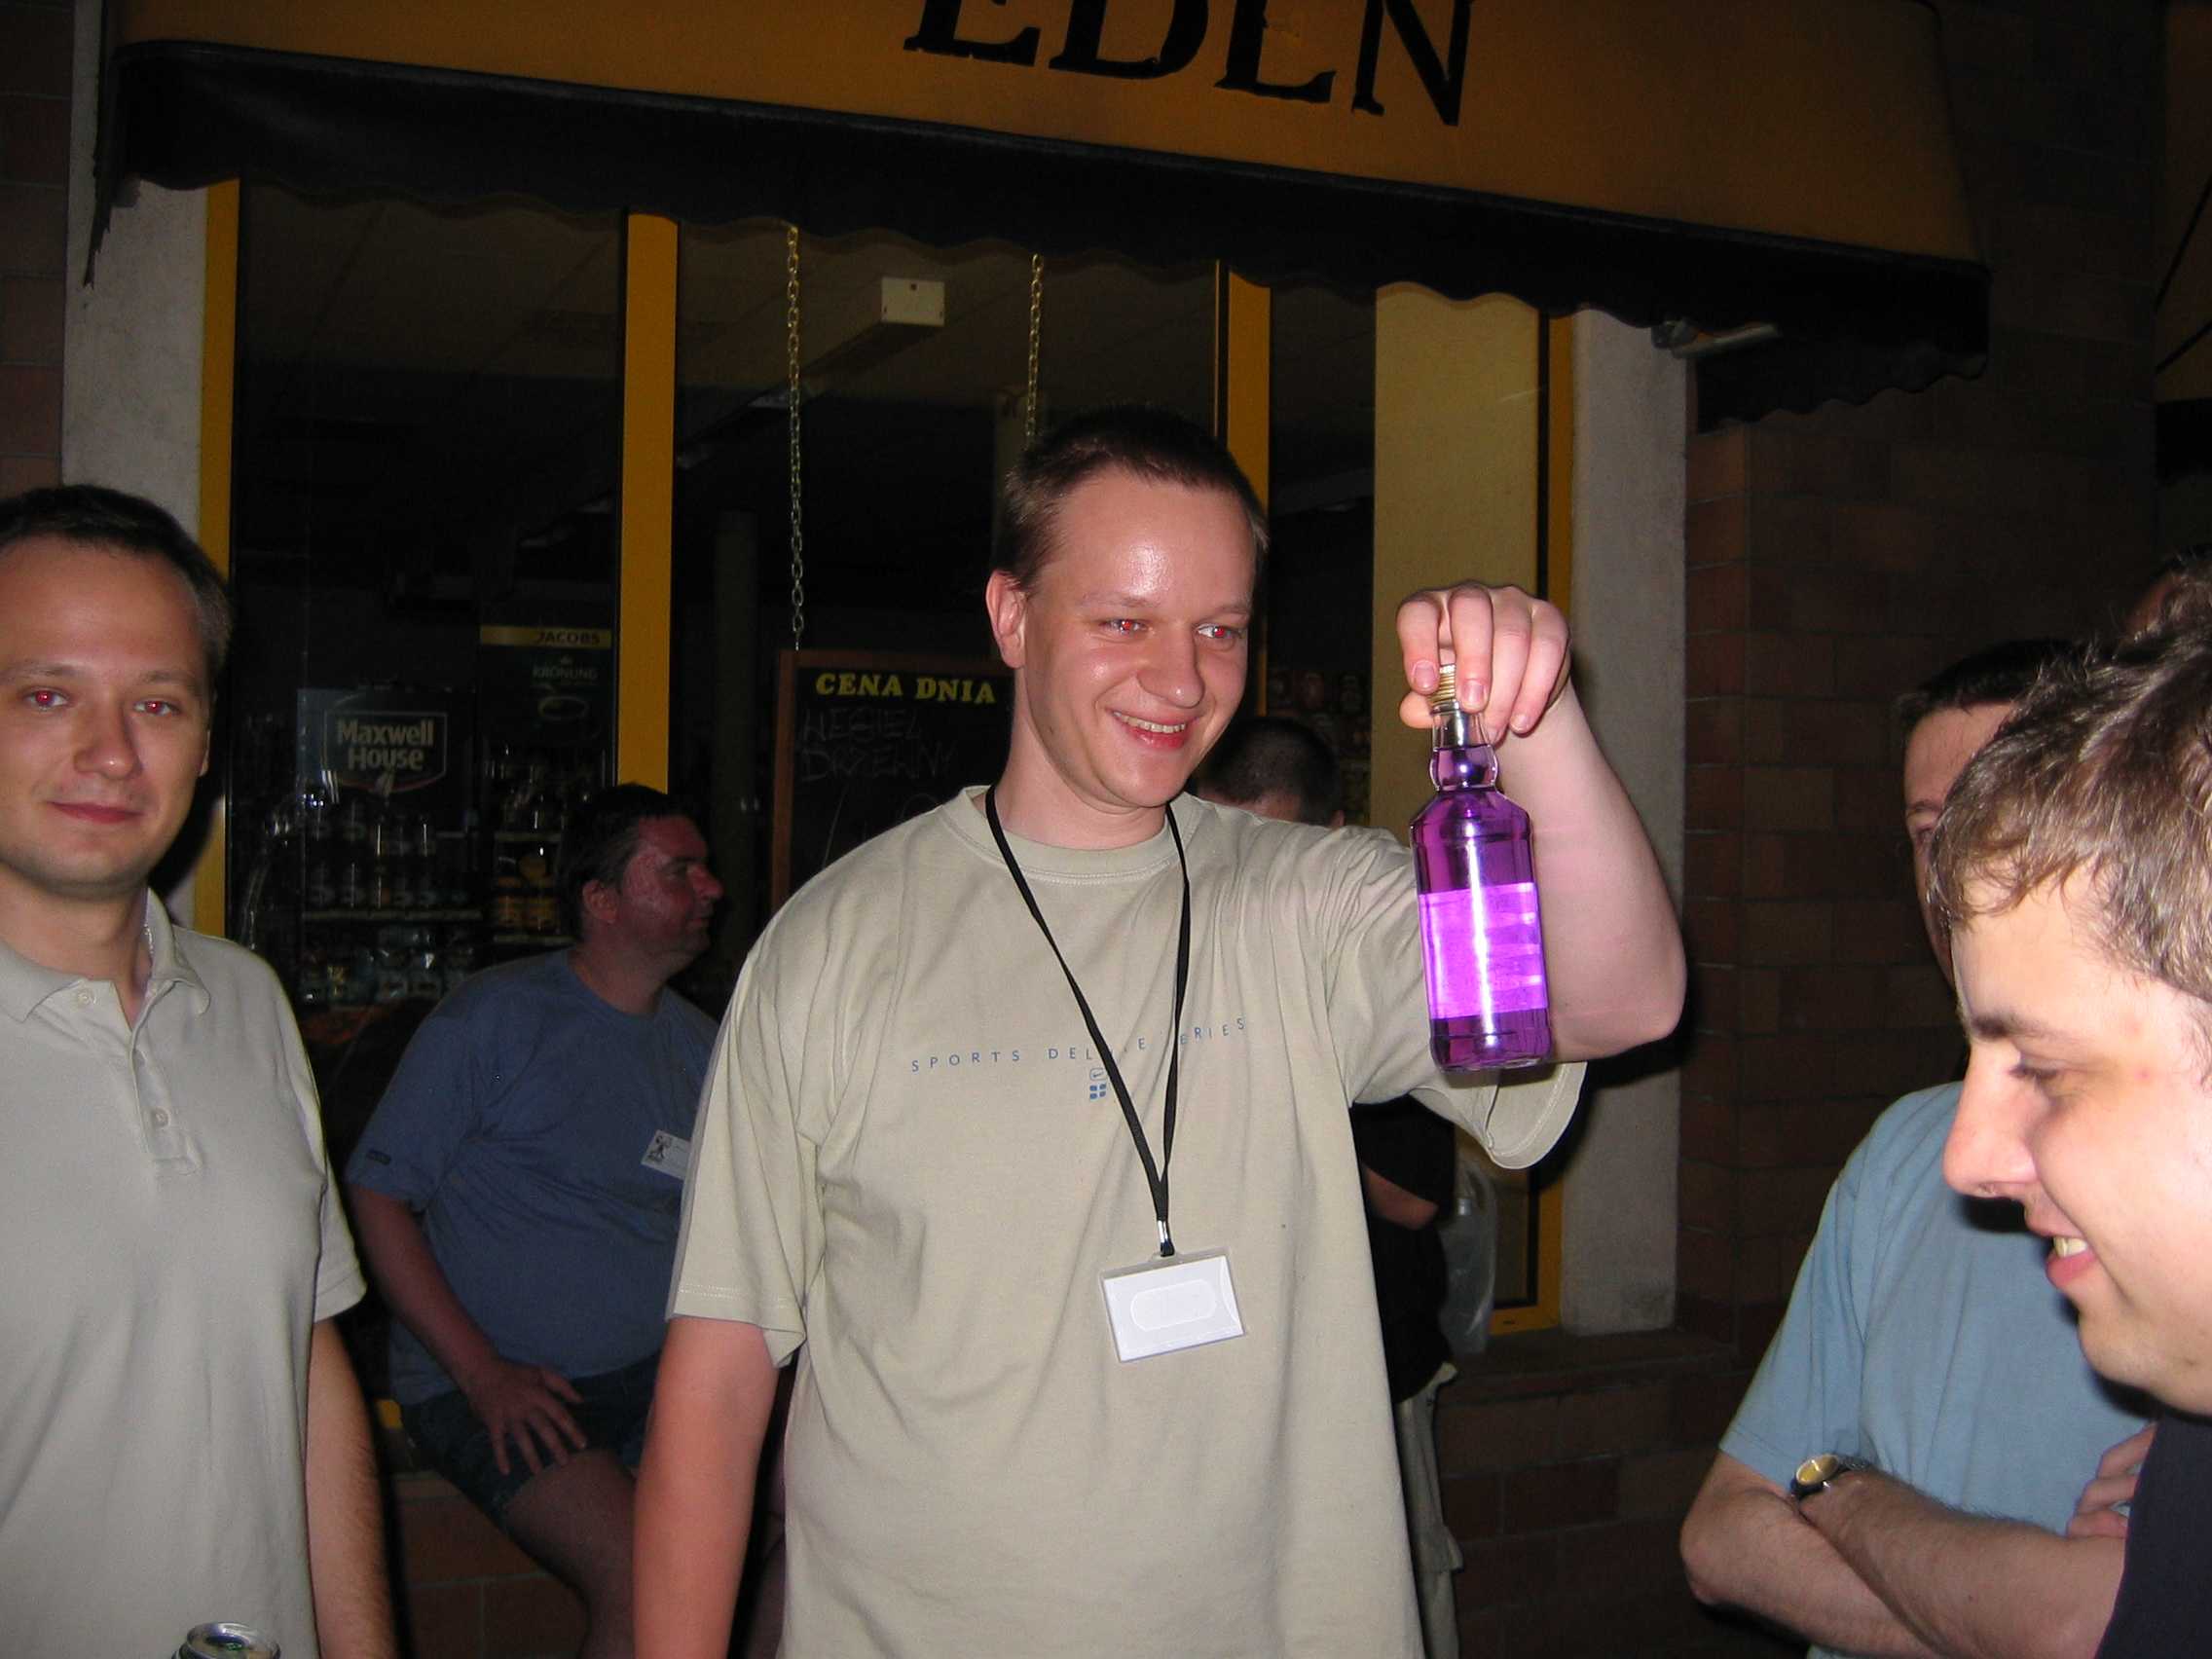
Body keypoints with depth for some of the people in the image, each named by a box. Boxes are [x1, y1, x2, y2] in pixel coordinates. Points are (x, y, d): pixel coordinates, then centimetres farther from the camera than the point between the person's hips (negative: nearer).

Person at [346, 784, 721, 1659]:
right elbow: (379, 1197, -6)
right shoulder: (496, 1017, -4)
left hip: (657, 1370, 5)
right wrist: (482, 1373, -14)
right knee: (645, 1585, -26)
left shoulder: (699, 1045, 13)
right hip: (489, 1384, -5)